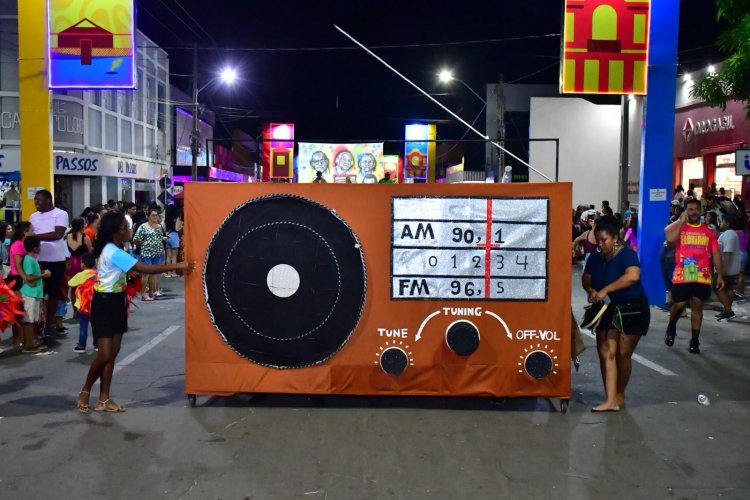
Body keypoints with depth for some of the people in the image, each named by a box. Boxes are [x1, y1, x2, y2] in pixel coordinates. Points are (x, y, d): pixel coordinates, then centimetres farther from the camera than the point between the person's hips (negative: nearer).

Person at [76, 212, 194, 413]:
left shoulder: (112, 250, 8)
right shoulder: (114, 253, -23)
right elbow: (147, 269, -27)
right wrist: (178, 266, -25)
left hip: (115, 302, 10)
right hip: (104, 304, -10)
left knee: (112, 353, 8)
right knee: (105, 355, -8)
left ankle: (104, 399, 14)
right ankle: (84, 392, 14)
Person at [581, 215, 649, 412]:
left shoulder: (626, 254, -18)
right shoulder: (596, 257, 0)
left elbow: (633, 276, -36)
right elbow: (586, 278, 8)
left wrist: (605, 290, -37)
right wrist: (591, 290, -16)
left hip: (631, 310, -5)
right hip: (607, 310, 5)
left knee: (623, 355, 3)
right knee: (606, 353, -4)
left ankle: (619, 395, 25)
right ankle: (611, 400, -2)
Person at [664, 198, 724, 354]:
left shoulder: (708, 232, 8)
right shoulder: (679, 227, 1)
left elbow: (715, 254, 9)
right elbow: (669, 237, -22)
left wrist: (720, 275, 4)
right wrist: (682, 220, -14)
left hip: (702, 277, 2)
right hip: (682, 276, -2)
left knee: (697, 307, 6)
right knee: (679, 305, 1)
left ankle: (694, 341, 14)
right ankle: (671, 328, 31)